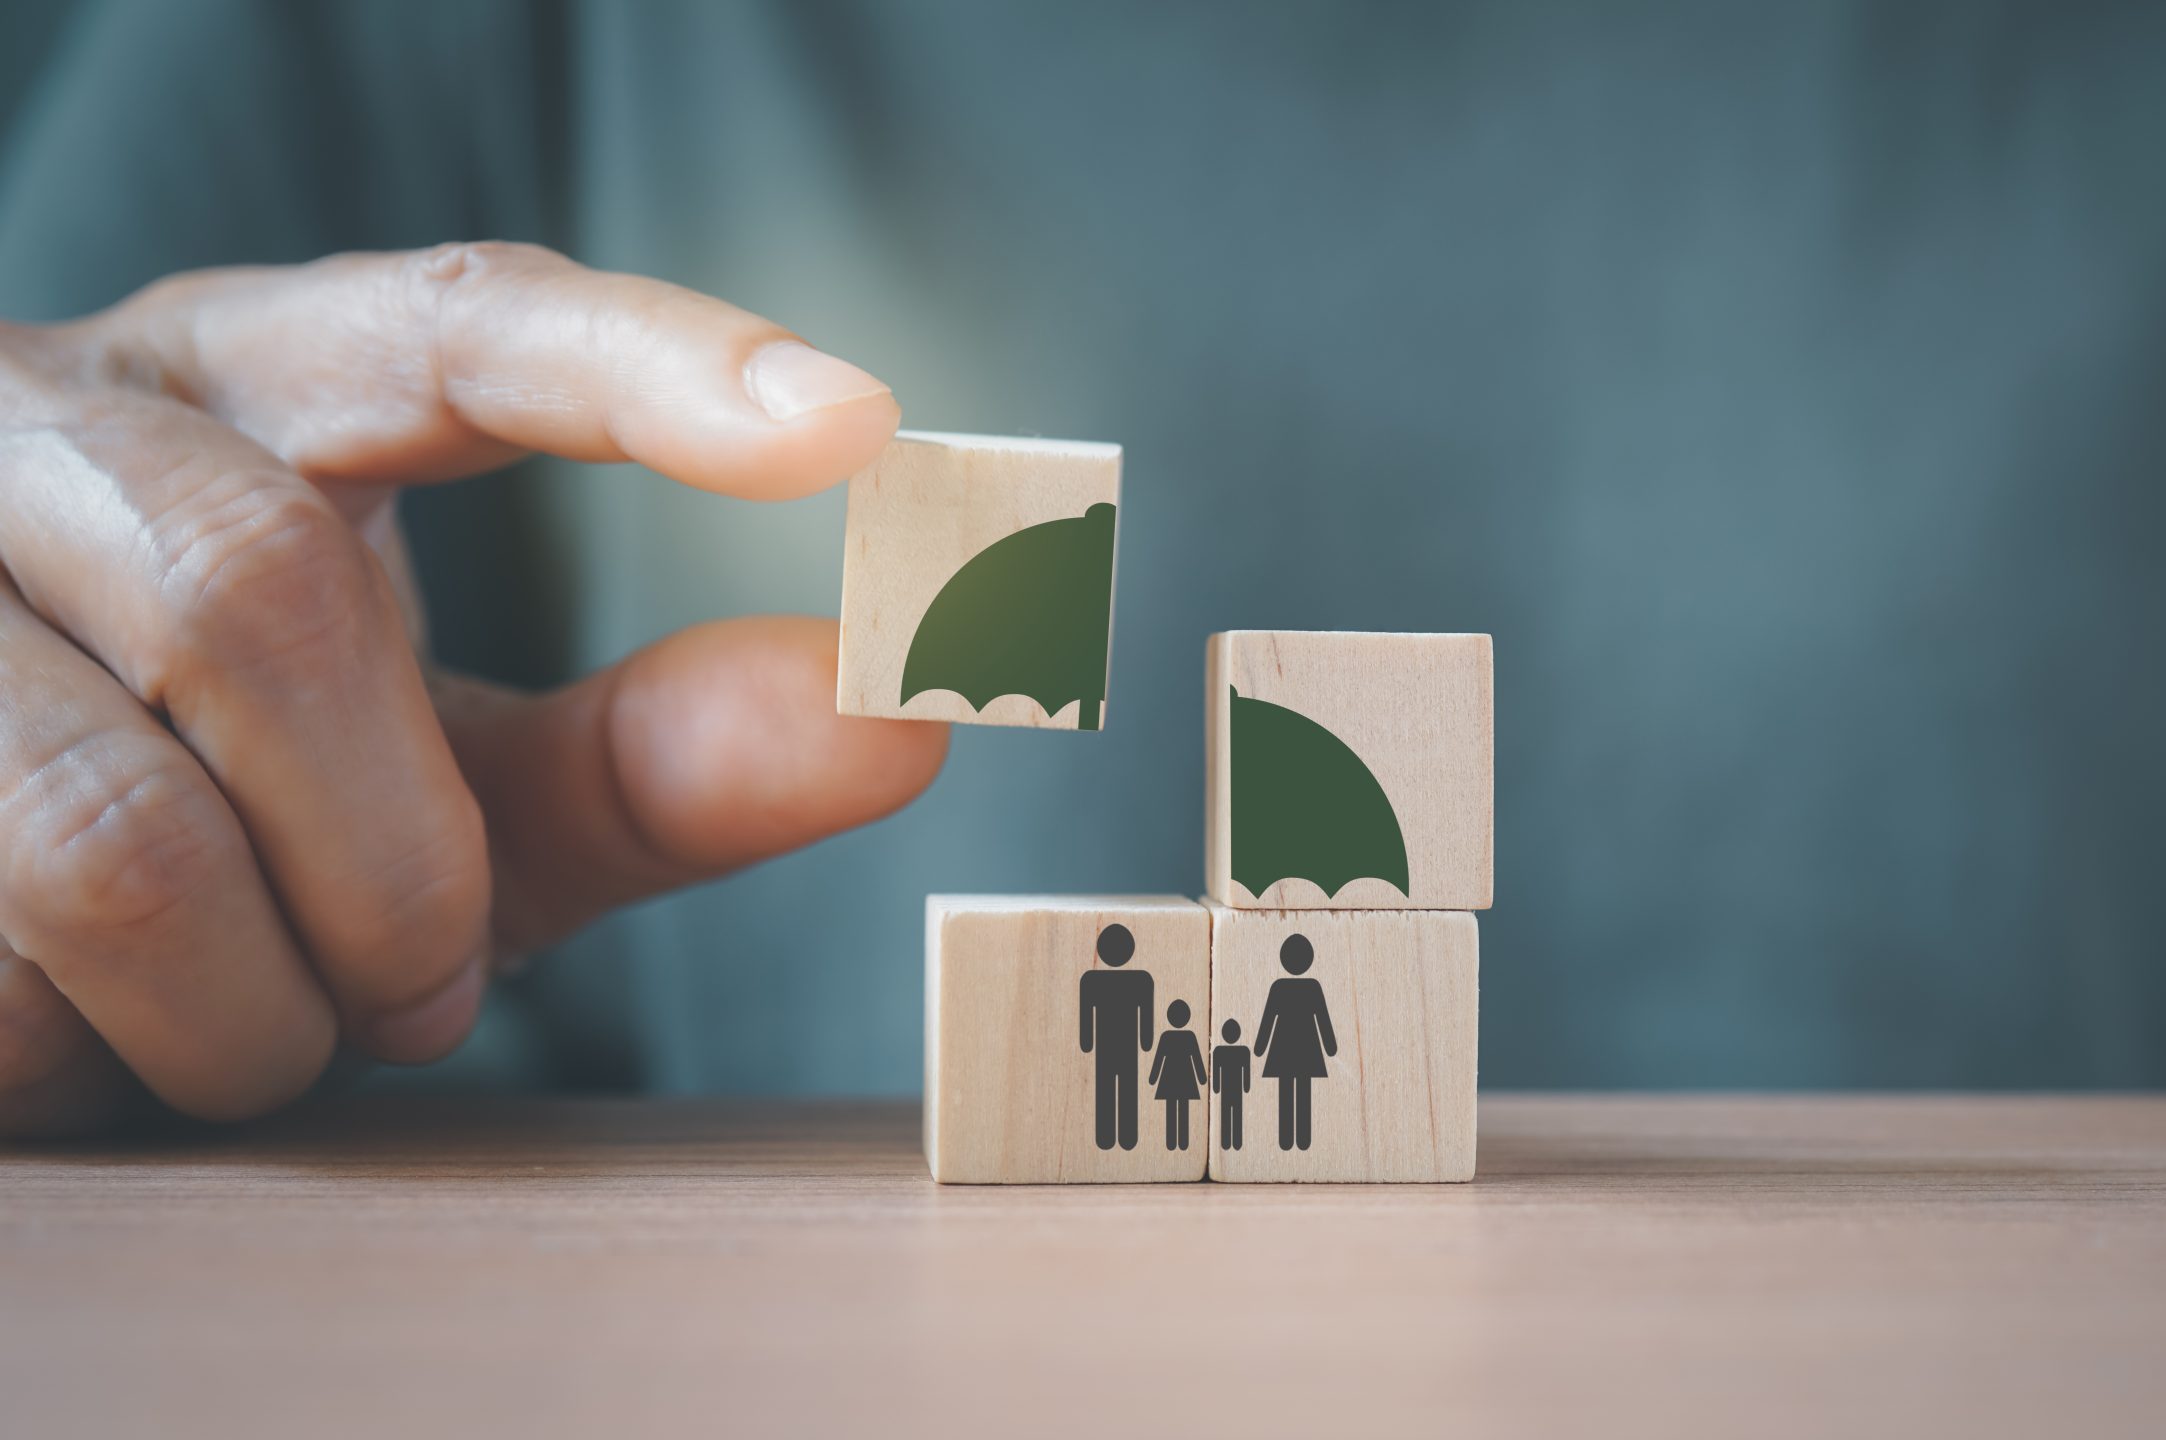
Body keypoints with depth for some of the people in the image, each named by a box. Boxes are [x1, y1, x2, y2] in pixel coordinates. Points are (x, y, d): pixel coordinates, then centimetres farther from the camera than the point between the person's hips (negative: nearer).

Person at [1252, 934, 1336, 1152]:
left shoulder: (1278, 986, -7)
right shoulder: (1313, 986, -6)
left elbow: (1268, 1018, -4)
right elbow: (1323, 1018, -2)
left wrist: (1260, 1047, 4)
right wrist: (1330, 1045, 8)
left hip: (1283, 1046, 0)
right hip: (1307, 1046, 0)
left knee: (1286, 1095, 3)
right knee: (1304, 1094, 4)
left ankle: (1286, 1141, 3)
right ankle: (1303, 1140, 3)